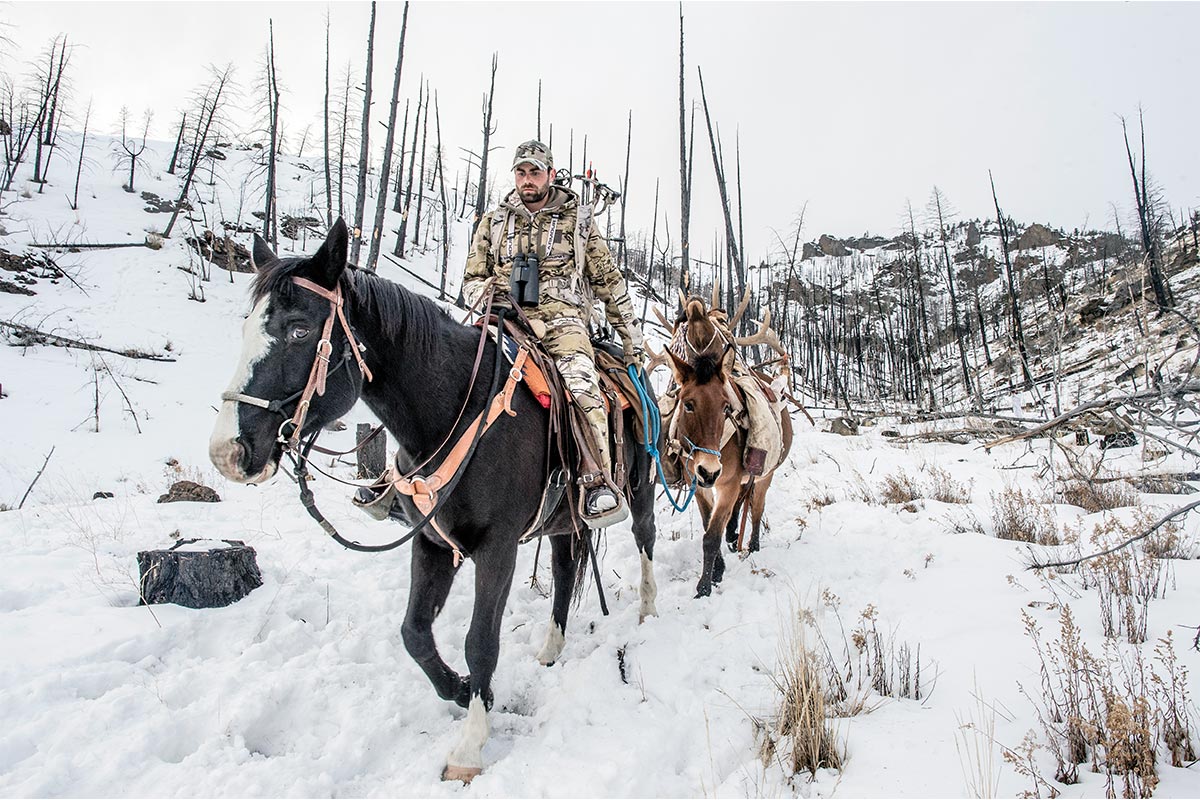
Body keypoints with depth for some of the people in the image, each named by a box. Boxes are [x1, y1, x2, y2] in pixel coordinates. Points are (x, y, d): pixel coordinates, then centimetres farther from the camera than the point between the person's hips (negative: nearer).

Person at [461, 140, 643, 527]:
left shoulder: (578, 219, 16)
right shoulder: (494, 221, 20)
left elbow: (609, 282, 17)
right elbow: (472, 277, 23)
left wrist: (631, 337, 13)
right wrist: (486, 297, -2)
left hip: (561, 318, -2)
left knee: (580, 382, -34)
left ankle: (599, 485, -34)